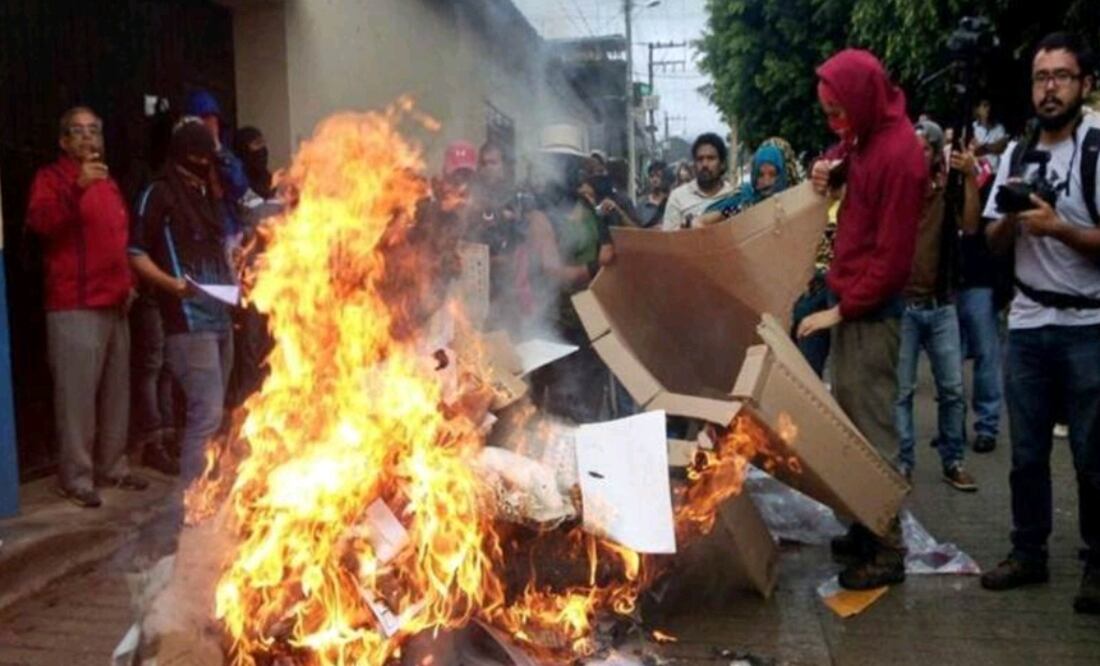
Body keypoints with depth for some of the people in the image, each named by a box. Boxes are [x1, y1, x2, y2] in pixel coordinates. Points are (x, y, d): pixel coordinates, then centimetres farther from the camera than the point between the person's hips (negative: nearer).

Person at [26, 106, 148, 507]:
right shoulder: (50, 177, 0)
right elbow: (40, 223, -19)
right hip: (73, 307, -7)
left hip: (114, 304, 7)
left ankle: (112, 467, 18)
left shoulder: (108, 183, 22)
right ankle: (75, 478, -3)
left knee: (115, 392, 9)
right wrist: (78, 187, -30)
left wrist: (128, 282, 19)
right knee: (77, 393, -9)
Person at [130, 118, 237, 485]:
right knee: (207, 413, -13)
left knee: (209, 411, 14)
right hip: (189, 321, -8)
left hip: (220, 318, 8)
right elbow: (135, 252, -8)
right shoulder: (159, 193, -4)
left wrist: (234, 279, 10)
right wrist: (170, 283, -23)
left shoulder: (209, 194, 19)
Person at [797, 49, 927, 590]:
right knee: (848, 420, 14)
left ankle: (888, 550, 5)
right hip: (853, 300, 9)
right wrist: (831, 174, 7)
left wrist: (844, 309, -14)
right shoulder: (866, 136, 9)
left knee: (872, 429, -4)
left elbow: (893, 257, -19)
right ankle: (864, 527, 25)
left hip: (872, 310, -9)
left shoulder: (899, 154, -18)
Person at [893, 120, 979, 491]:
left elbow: (972, 224, -10)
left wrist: (971, 178, -21)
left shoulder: (947, 192, 5)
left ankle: (952, 461, 19)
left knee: (952, 389, 6)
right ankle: (902, 461, 12)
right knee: (901, 390, 2)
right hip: (900, 304, -2)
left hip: (941, 305, 3)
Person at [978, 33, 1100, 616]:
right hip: (1027, 324, 5)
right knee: (1027, 452, 11)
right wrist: (1012, 216, -8)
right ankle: (1028, 552, 23)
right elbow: (994, 242, 11)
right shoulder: (1015, 154, 9)